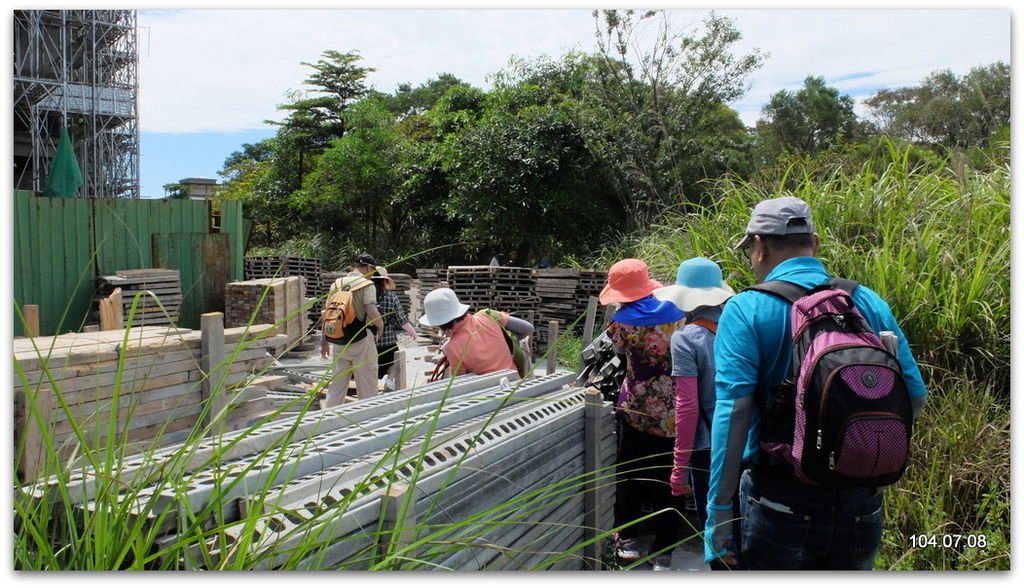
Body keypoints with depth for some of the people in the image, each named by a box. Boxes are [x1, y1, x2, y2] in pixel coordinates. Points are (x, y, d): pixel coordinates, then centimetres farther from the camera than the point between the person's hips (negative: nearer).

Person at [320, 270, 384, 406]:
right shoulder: (367, 285, -8)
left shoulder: (336, 284, 9)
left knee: (337, 385, 14)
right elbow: (372, 313, -21)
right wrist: (380, 326, 0)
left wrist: (324, 342, 15)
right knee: (367, 387, 4)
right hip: (362, 340, -5)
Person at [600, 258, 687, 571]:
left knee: (630, 475, 16)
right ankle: (664, 551, 17)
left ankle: (628, 540, 25)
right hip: (675, 410, 2)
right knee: (671, 479, 11)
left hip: (638, 409, -2)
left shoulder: (621, 321, -10)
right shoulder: (675, 311, -3)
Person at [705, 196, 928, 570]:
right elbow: (914, 396, 5)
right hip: (861, 506, 4)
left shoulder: (746, 310, -10)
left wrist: (718, 517, -16)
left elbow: (733, 413, -19)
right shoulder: (870, 303, 2)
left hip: (782, 502, -4)